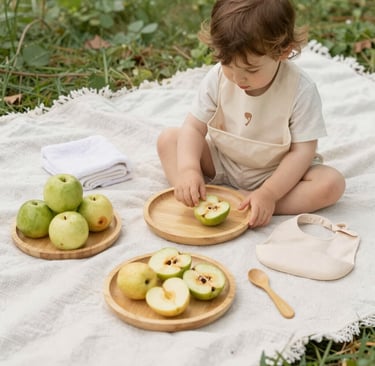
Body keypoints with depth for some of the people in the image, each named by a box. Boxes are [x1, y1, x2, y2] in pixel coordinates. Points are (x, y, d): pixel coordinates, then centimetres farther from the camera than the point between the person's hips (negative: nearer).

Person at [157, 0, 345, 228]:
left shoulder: (301, 90, -23)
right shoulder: (218, 77, -15)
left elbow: (303, 150, -22)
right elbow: (194, 127, -12)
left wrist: (268, 194, -31)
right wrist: (188, 168, -30)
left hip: (277, 173, -3)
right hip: (222, 164, 3)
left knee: (332, 183, -27)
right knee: (168, 138, -9)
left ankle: (241, 200, -32)